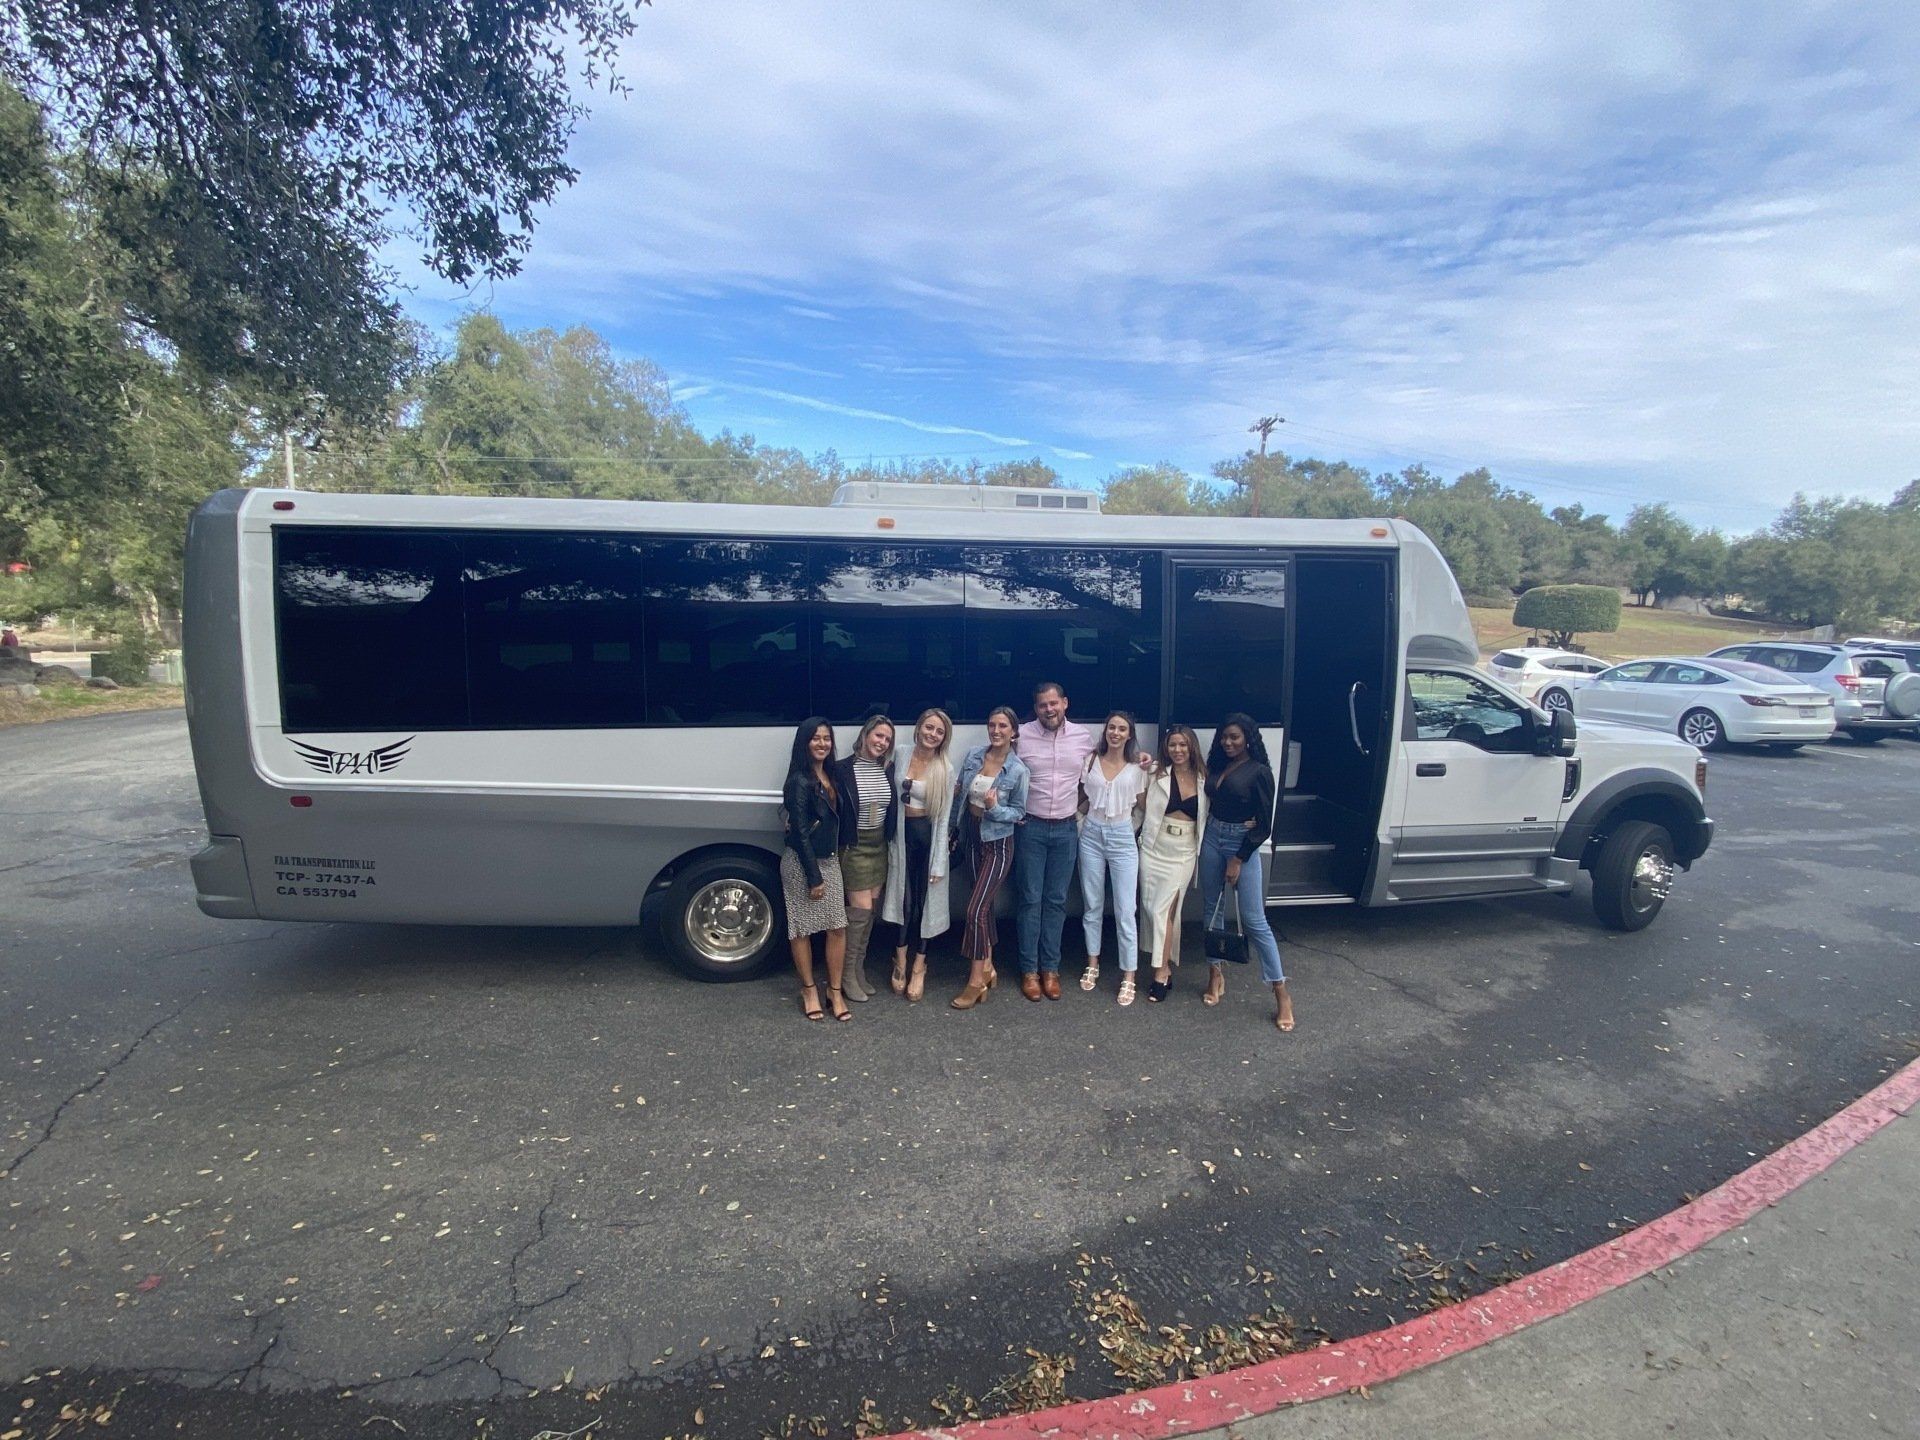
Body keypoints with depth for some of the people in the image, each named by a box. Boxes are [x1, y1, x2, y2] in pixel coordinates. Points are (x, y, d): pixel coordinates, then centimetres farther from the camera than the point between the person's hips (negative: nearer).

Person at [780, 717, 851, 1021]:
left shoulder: (831, 775, 7)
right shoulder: (799, 781, -16)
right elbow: (800, 832, -17)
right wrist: (814, 876, -17)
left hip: (830, 859, 7)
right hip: (802, 862, -7)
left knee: (837, 926, 5)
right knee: (802, 928, 6)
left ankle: (835, 990, 16)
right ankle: (809, 990, 21)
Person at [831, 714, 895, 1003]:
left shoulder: (889, 769, 3)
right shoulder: (842, 769, -13)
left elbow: (894, 808, 7)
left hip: (879, 845, 5)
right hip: (853, 846, -5)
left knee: (870, 909, 11)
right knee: (861, 909, -7)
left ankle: (859, 969, 24)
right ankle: (847, 974, 8)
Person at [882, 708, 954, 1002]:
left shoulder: (945, 770, -7)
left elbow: (944, 818, -6)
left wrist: (939, 863, -8)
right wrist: (891, 839, 0)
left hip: (928, 836, -2)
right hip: (902, 833, 2)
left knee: (924, 900, 7)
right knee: (905, 898, 9)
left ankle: (918, 967, 21)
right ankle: (901, 962, 24)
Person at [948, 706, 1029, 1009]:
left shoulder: (1018, 770, -14)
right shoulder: (973, 755, -2)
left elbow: (1019, 811, -7)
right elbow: (959, 792, 10)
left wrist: (994, 809, -25)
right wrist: (954, 827, 13)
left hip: (998, 844, -5)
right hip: (972, 838, 5)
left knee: (975, 909, -9)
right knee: (985, 905, 15)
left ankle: (976, 980, 3)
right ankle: (987, 968, 28)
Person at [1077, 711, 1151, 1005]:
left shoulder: (1137, 766, 0)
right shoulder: (1091, 761, 3)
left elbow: (1145, 804, 2)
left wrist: (1150, 774, -5)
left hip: (1122, 838, -2)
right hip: (1092, 835, 2)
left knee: (1126, 910, -3)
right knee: (1092, 905, 11)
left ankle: (1128, 977, 5)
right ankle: (1092, 965, 26)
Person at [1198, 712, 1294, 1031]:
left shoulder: (1259, 771, -8)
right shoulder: (1216, 765, 7)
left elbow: (1264, 824, -9)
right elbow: (1211, 801, 11)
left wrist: (1238, 860, -10)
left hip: (1242, 844, -6)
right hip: (1212, 839, 6)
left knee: (1254, 920, -5)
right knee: (1212, 909, 11)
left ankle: (1282, 995, 3)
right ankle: (1217, 974, 26)